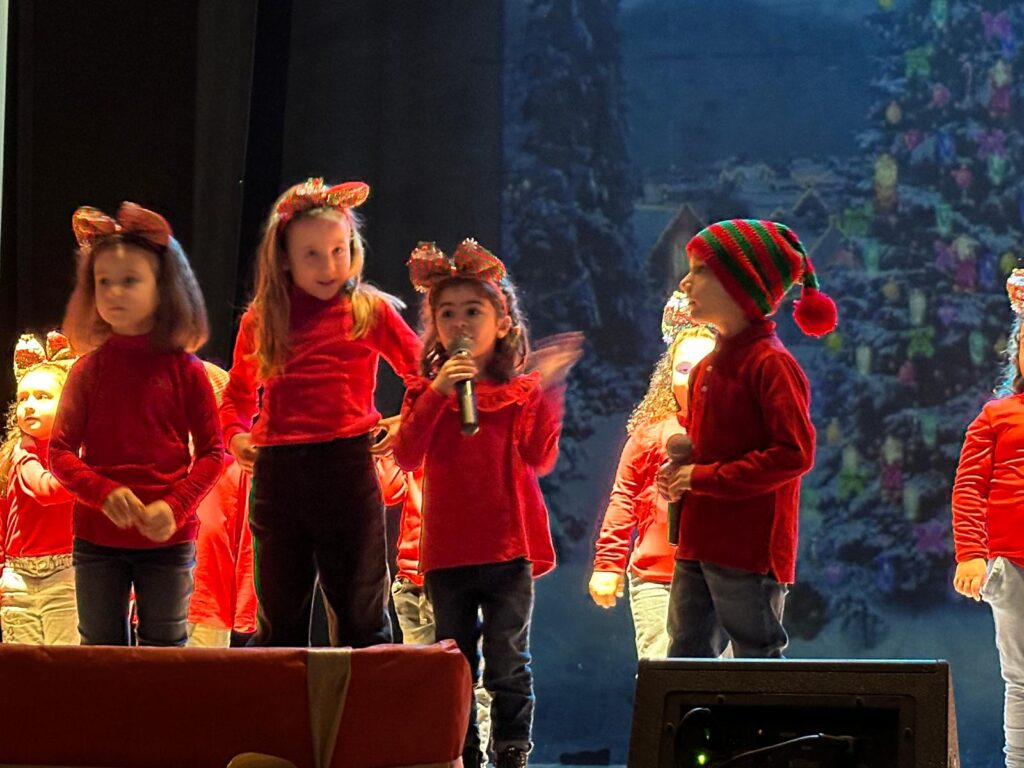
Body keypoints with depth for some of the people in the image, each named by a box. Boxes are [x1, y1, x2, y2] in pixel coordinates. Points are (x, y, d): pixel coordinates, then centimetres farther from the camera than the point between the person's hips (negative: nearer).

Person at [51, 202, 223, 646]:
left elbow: (212, 452, -1)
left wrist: (175, 505, -17)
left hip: (168, 538, -1)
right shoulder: (89, 370, 2)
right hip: (97, 538, 2)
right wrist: (105, 493, -18)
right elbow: (60, 451, 0)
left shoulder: (185, 371, -2)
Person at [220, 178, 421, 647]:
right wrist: (236, 434, 6)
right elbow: (238, 393, 24)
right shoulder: (259, 322, 11)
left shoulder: (370, 311, 3)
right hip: (276, 474, 3)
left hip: (347, 468, -3)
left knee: (360, 614, 1)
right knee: (278, 618, 9)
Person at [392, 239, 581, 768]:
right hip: (447, 552, 2)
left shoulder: (523, 391, 2)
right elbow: (406, 457, -9)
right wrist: (438, 393, -18)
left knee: (508, 665, 0)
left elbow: (539, 458, -8)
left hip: (509, 550, -2)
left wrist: (549, 389, -15)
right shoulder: (426, 392, 5)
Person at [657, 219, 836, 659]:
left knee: (759, 663, -3)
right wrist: (680, 468, 5)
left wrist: (704, 477, -17)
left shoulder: (770, 363, -13)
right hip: (698, 548, 9)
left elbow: (794, 453, -21)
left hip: (750, 551, -9)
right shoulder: (707, 367, 16)